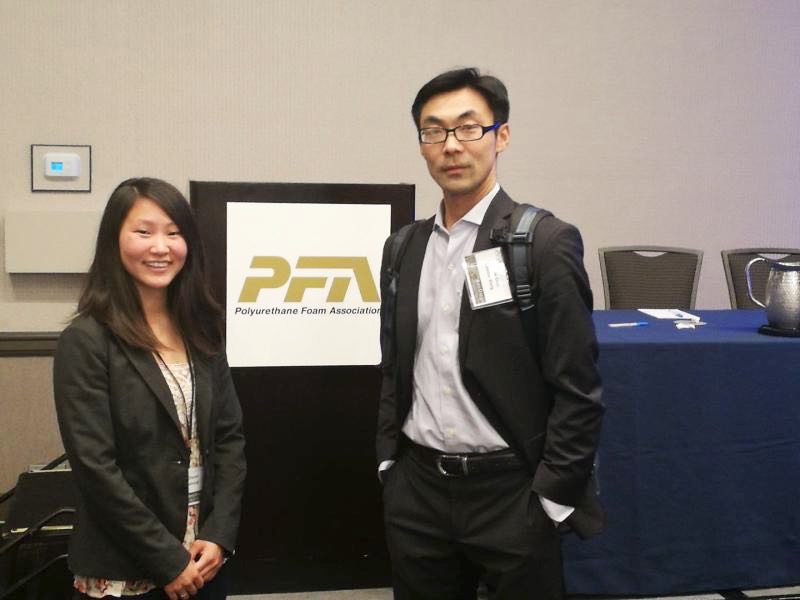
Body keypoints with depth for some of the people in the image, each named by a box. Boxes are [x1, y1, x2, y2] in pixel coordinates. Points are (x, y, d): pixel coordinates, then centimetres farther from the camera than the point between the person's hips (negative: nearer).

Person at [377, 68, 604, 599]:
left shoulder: (546, 243, -10)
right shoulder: (403, 248, 6)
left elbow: (579, 391, -11)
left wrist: (551, 502, -11)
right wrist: (389, 465, 9)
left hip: (511, 493, -4)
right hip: (416, 492, 5)